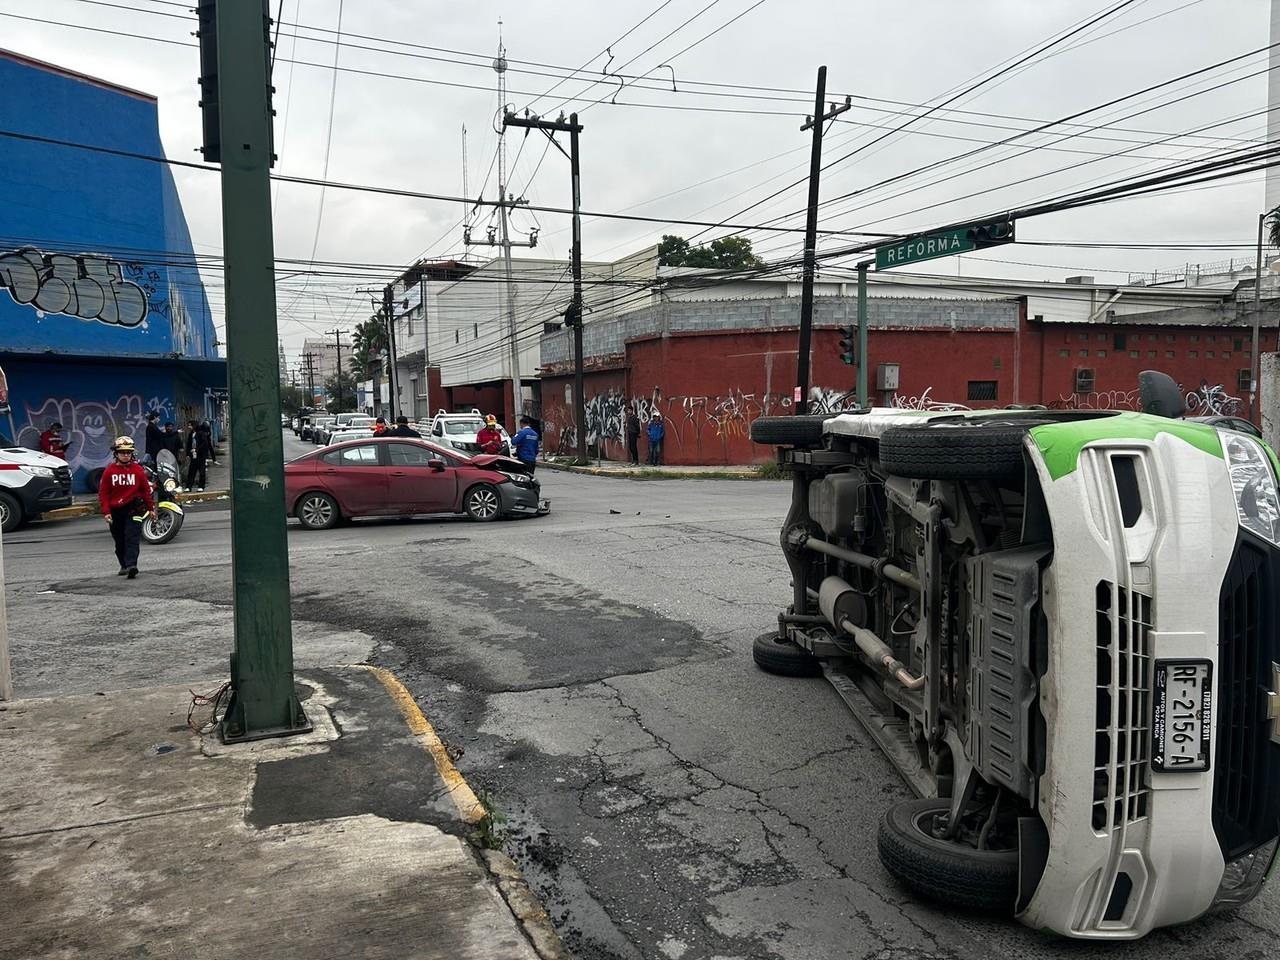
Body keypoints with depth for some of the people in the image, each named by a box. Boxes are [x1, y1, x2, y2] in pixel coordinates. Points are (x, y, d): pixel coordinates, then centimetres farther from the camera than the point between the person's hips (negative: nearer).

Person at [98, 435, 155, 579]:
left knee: (132, 538, -15)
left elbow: (146, 490, 8)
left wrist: (151, 508, 11)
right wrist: (106, 512, -6)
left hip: (134, 509, -2)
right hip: (115, 511, 2)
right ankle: (124, 565, 29)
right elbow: (103, 493, 2)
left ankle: (131, 565, -24)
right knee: (119, 542, 14)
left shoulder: (138, 470, 0)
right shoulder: (109, 471, 1)